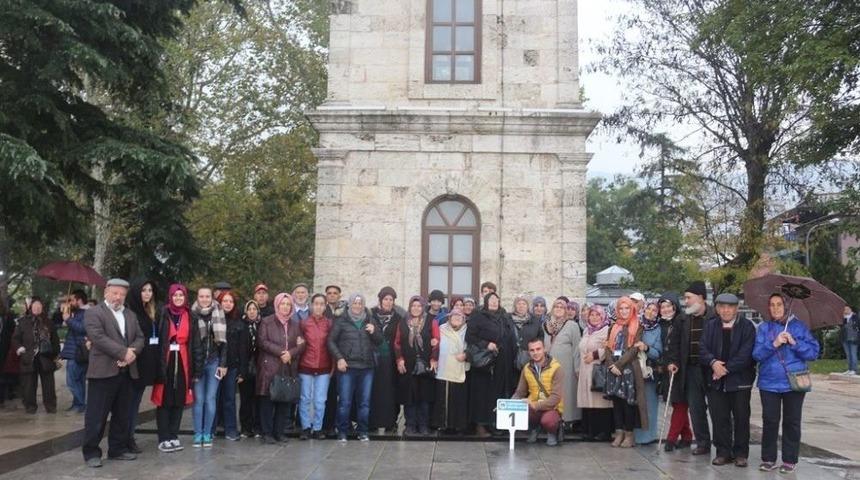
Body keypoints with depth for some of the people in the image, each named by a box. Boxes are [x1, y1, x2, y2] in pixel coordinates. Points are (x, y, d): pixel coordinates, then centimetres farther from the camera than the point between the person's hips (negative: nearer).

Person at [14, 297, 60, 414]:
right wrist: (18, 348, -9)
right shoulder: (23, 321, 6)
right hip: (29, 359, -1)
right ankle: (30, 406, 13)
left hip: (46, 359, 1)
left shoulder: (48, 323, 10)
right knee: (29, 384, 3)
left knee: (48, 384, 3)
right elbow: (15, 338, 8)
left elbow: (55, 339, 13)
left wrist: (56, 354, 8)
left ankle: (50, 405, 10)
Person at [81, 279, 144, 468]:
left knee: (122, 415, 12)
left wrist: (133, 352, -10)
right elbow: (99, 338, -16)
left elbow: (139, 337, 12)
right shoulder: (93, 313, -4)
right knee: (96, 415, -1)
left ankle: (118, 449, 22)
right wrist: (123, 352, -18)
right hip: (103, 371, -6)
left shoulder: (131, 315, 17)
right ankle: (91, 452, 8)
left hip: (126, 372, 7)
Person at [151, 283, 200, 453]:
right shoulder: (163, 314, -2)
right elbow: (156, 339, -6)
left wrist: (197, 368, 1)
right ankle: (163, 438, 8)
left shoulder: (190, 317, 7)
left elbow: (196, 344, 6)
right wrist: (157, 365, -13)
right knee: (164, 400, 2)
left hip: (183, 362, 3)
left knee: (179, 400, 8)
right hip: (165, 362, -3)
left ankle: (174, 436, 18)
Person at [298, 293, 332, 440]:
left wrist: (333, 366, 4)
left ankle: (317, 428, 13)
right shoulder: (304, 323, 1)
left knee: (320, 401, 1)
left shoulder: (329, 324, 3)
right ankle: (306, 428, 16)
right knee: (305, 399, 4)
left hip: (323, 367, 1)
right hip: (306, 366, 0)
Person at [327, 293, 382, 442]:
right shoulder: (341, 321, 2)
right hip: (347, 366, -3)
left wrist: (374, 332, -8)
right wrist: (339, 358, -9)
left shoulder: (370, 320, 11)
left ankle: (362, 432, 17)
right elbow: (331, 341, 1)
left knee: (364, 401, 7)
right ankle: (342, 432, 10)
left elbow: (379, 341, 12)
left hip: (366, 367, 3)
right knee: (344, 401, -1)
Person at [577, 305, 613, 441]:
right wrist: (582, 363, 22)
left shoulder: (607, 330, -5)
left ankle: (603, 431, -3)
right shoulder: (586, 330, 20)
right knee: (588, 400, 5)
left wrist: (595, 354, -11)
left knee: (599, 400, -8)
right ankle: (590, 430, 10)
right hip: (586, 371, 7)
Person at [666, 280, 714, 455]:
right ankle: (702, 443, 17)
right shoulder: (684, 318, 10)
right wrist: (673, 361, 4)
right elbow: (675, 342, 14)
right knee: (695, 407, 8)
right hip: (690, 369, 5)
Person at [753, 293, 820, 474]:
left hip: (793, 383, -1)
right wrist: (774, 344, -19)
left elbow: (813, 352, -2)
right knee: (769, 421, 2)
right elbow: (757, 354, -4)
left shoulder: (799, 326, 2)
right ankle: (768, 459, 13)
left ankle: (790, 460, 16)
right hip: (769, 383, 1)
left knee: (791, 422, 6)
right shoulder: (764, 328, 5)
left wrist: (795, 343, -17)